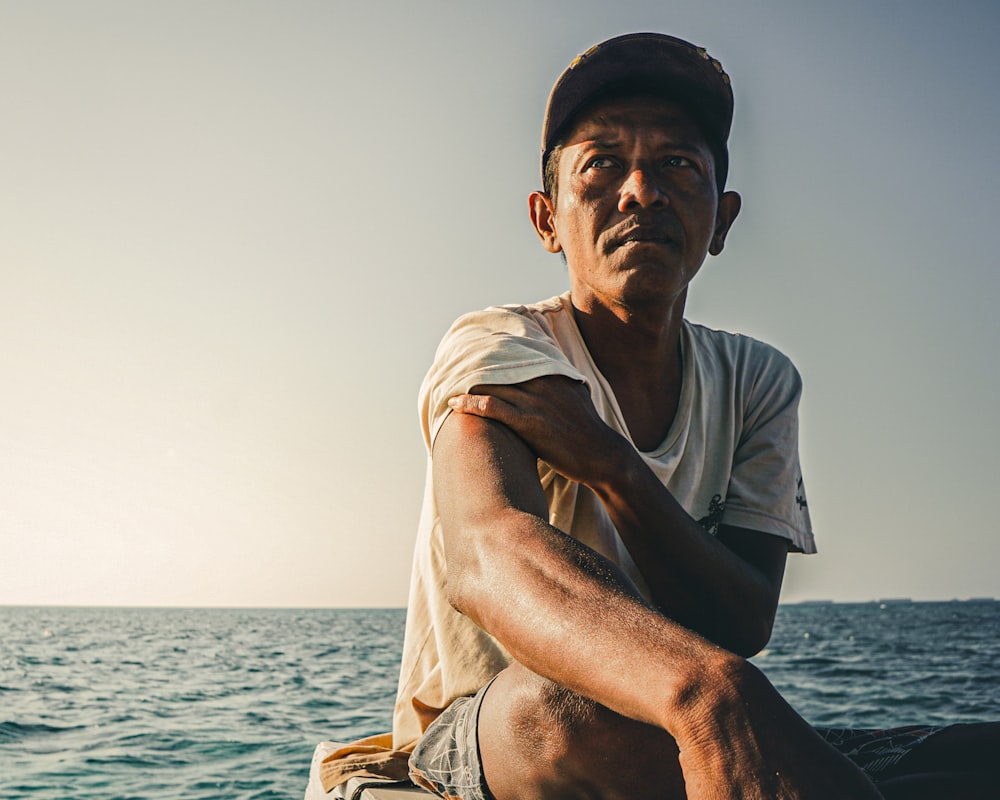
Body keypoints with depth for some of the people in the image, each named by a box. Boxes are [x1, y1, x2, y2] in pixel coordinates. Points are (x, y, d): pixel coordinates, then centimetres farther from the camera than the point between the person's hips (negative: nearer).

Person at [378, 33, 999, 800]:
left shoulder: (758, 383, 3)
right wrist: (708, 689, -58)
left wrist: (609, 463, -28)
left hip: (691, 737, 3)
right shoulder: (497, 352, -14)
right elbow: (488, 550, -38)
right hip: (483, 736, -2)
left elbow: (744, 624, -11)